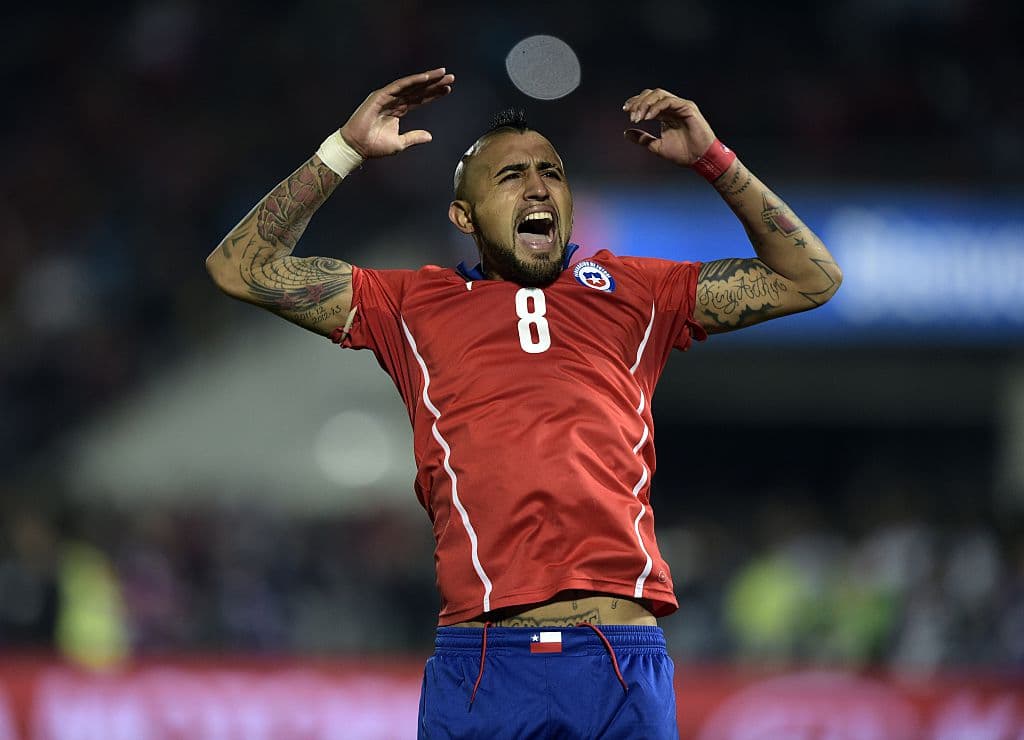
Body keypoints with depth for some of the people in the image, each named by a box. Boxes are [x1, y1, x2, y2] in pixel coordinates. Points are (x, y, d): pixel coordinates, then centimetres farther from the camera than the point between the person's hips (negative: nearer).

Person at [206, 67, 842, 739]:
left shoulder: (632, 293, 21)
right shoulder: (415, 305, 19)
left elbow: (811, 280, 22)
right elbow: (241, 269, 16)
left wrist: (714, 159, 13)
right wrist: (347, 149, 11)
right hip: (481, 659, -1)